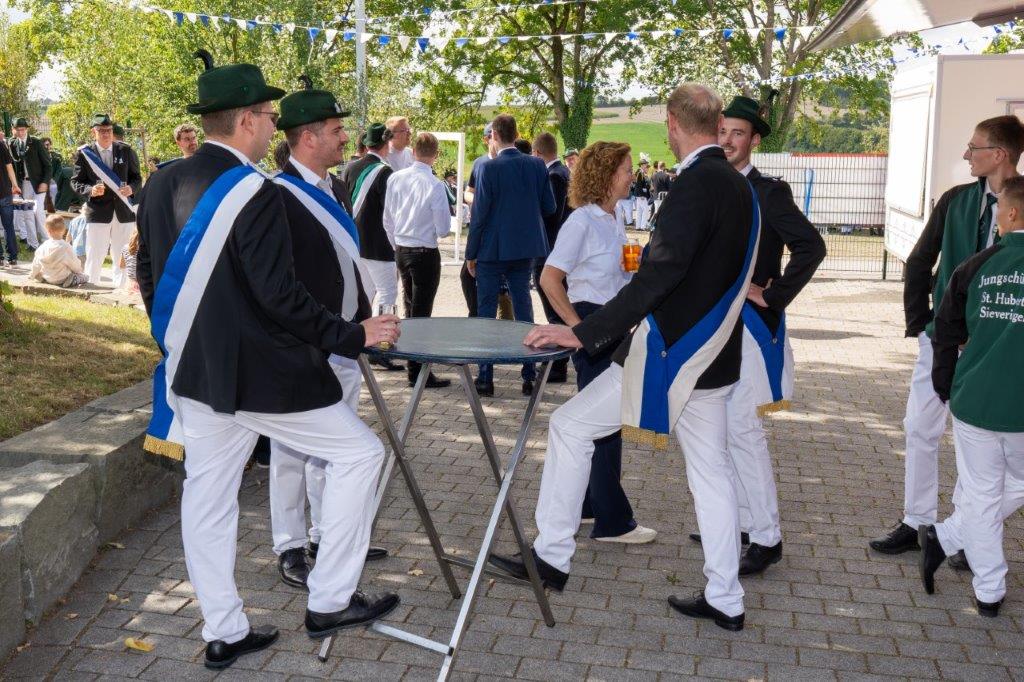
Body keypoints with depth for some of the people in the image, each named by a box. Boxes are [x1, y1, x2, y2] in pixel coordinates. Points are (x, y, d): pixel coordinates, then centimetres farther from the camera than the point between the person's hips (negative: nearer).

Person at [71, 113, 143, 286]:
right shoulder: (84, 154, 1)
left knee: (123, 257, 7)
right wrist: (90, 190, -16)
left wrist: (131, 188, -11)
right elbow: (76, 181, 4)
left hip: (124, 212, 2)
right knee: (94, 256, 0)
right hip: (97, 212, -2)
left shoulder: (126, 151, 6)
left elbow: (137, 177, 11)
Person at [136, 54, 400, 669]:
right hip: (262, 374, -8)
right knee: (359, 453, 7)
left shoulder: (162, 186, 6)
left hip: (197, 371, 8)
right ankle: (330, 601, 12)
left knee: (208, 498, 14)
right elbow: (280, 295, -22)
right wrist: (352, 336, -13)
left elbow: (150, 281, 13)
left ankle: (224, 632, 26)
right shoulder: (254, 193, -19)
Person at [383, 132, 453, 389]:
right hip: (425, 252, -6)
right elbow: (443, 230, -13)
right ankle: (417, 372, 4)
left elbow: (387, 220, 6)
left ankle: (414, 360, 32)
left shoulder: (395, 179, -3)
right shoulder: (435, 185, -18)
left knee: (410, 309, 20)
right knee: (422, 312, 0)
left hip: (401, 250, 6)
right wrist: (443, 226, 9)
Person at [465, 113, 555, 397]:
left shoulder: (488, 168, -13)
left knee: (486, 312, 5)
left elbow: (479, 213, -12)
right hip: (525, 249, 4)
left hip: (492, 250, -4)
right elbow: (549, 207, 5)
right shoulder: (537, 166, -1)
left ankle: (485, 378, 8)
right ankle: (529, 376, 14)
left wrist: (471, 254, -4)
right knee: (523, 309, 12)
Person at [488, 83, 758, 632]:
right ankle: (724, 599, 21)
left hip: (669, 353, -9)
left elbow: (658, 276, -26)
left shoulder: (696, 185, -18)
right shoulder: (739, 185, 10)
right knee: (710, 469, 14)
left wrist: (583, 334, -26)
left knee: (570, 426, 2)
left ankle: (551, 556, 11)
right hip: (711, 355, 9)